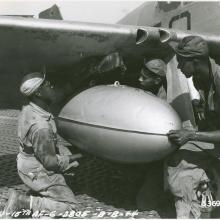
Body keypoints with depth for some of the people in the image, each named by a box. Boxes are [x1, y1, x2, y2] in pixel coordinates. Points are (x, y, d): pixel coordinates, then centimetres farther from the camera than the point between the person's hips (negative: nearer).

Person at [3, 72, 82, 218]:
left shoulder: (28, 110, -6)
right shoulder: (41, 126, -35)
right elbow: (49, 162, -26)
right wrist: (70, 159, -9)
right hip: (37, 173, -9)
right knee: (70, 206, 0)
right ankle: (23, 202, -6)